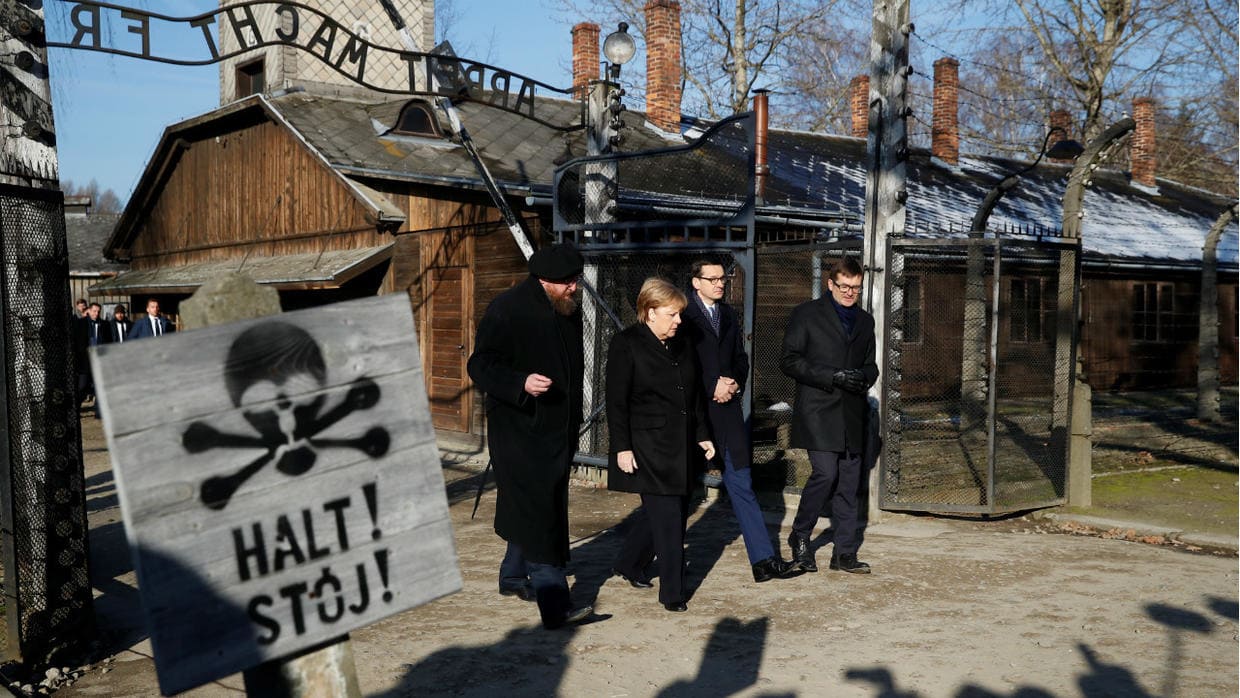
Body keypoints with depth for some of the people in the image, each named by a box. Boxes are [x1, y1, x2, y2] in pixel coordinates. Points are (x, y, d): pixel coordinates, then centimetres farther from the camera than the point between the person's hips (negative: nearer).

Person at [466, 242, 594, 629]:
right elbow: (480, 366, -15)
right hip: (518, 428, -8)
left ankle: (513, 576, 36)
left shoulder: (570, 311, 11)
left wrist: (573, 421, 24)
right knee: (537, 514, -13)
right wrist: (522, 383, -30)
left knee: (530, 510, 17)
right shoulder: (507, 309, -13)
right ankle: (555, 604, -15)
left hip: (557, 431, 8)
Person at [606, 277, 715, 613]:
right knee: (667, 516, -8)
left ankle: (628, 565, 34)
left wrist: (703, 434, 15)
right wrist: (622, 447, -14)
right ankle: (672, 592, 1)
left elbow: (694, 395, 20)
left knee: (658, 511, 13)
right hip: (647, 446, -7)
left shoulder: (681, 346, 12)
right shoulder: (626, 345, -8)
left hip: (680, 446, 7)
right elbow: (616, 401, -11)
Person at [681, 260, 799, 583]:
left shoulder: (728, 314, 15)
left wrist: (735, 384, -2)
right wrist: (713, 386, -13)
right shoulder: (684, 314, -5)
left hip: (727, 407, 5)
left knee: (741, 484, 3)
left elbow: (740, 358, 17)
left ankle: (763, 559, 2)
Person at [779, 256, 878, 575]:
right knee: (825, 473, -14)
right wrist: (833, 377, -16)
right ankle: (800, 536, 8)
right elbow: (789, 361, -6)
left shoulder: (865, 321, 17)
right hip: (818, 411, -5)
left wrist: (865, 376, -4)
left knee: (849, 482, 5)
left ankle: (845, 553, 13)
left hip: (851, 414, 5)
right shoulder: (806, 314, 0)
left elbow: (871, 365, 21)